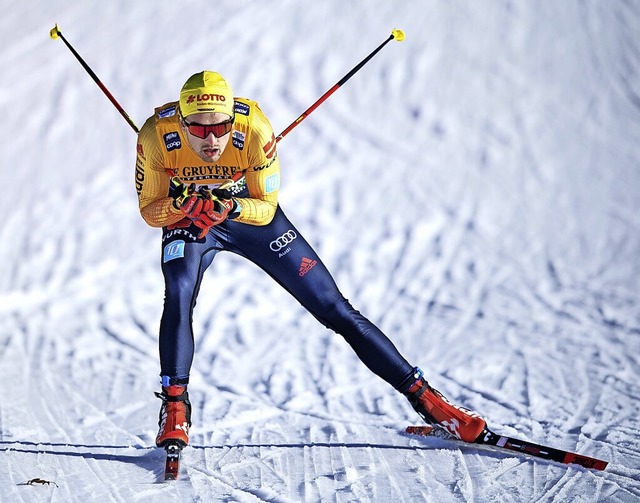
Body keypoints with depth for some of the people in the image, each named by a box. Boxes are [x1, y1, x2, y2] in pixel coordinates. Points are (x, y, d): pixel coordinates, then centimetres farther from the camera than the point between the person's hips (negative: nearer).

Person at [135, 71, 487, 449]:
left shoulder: (254, 128, -32)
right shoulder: (157, 135, -29)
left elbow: (266, 207, -21)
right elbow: (149, 210, -18)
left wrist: (230, 207, -42)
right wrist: (182, 205, -39)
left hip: (254, 215, 0)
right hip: (187, 219, 1)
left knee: (336, 309, -4)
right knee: (179, 297, -31)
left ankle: (424, 397, 2)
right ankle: (175, 410, -13)